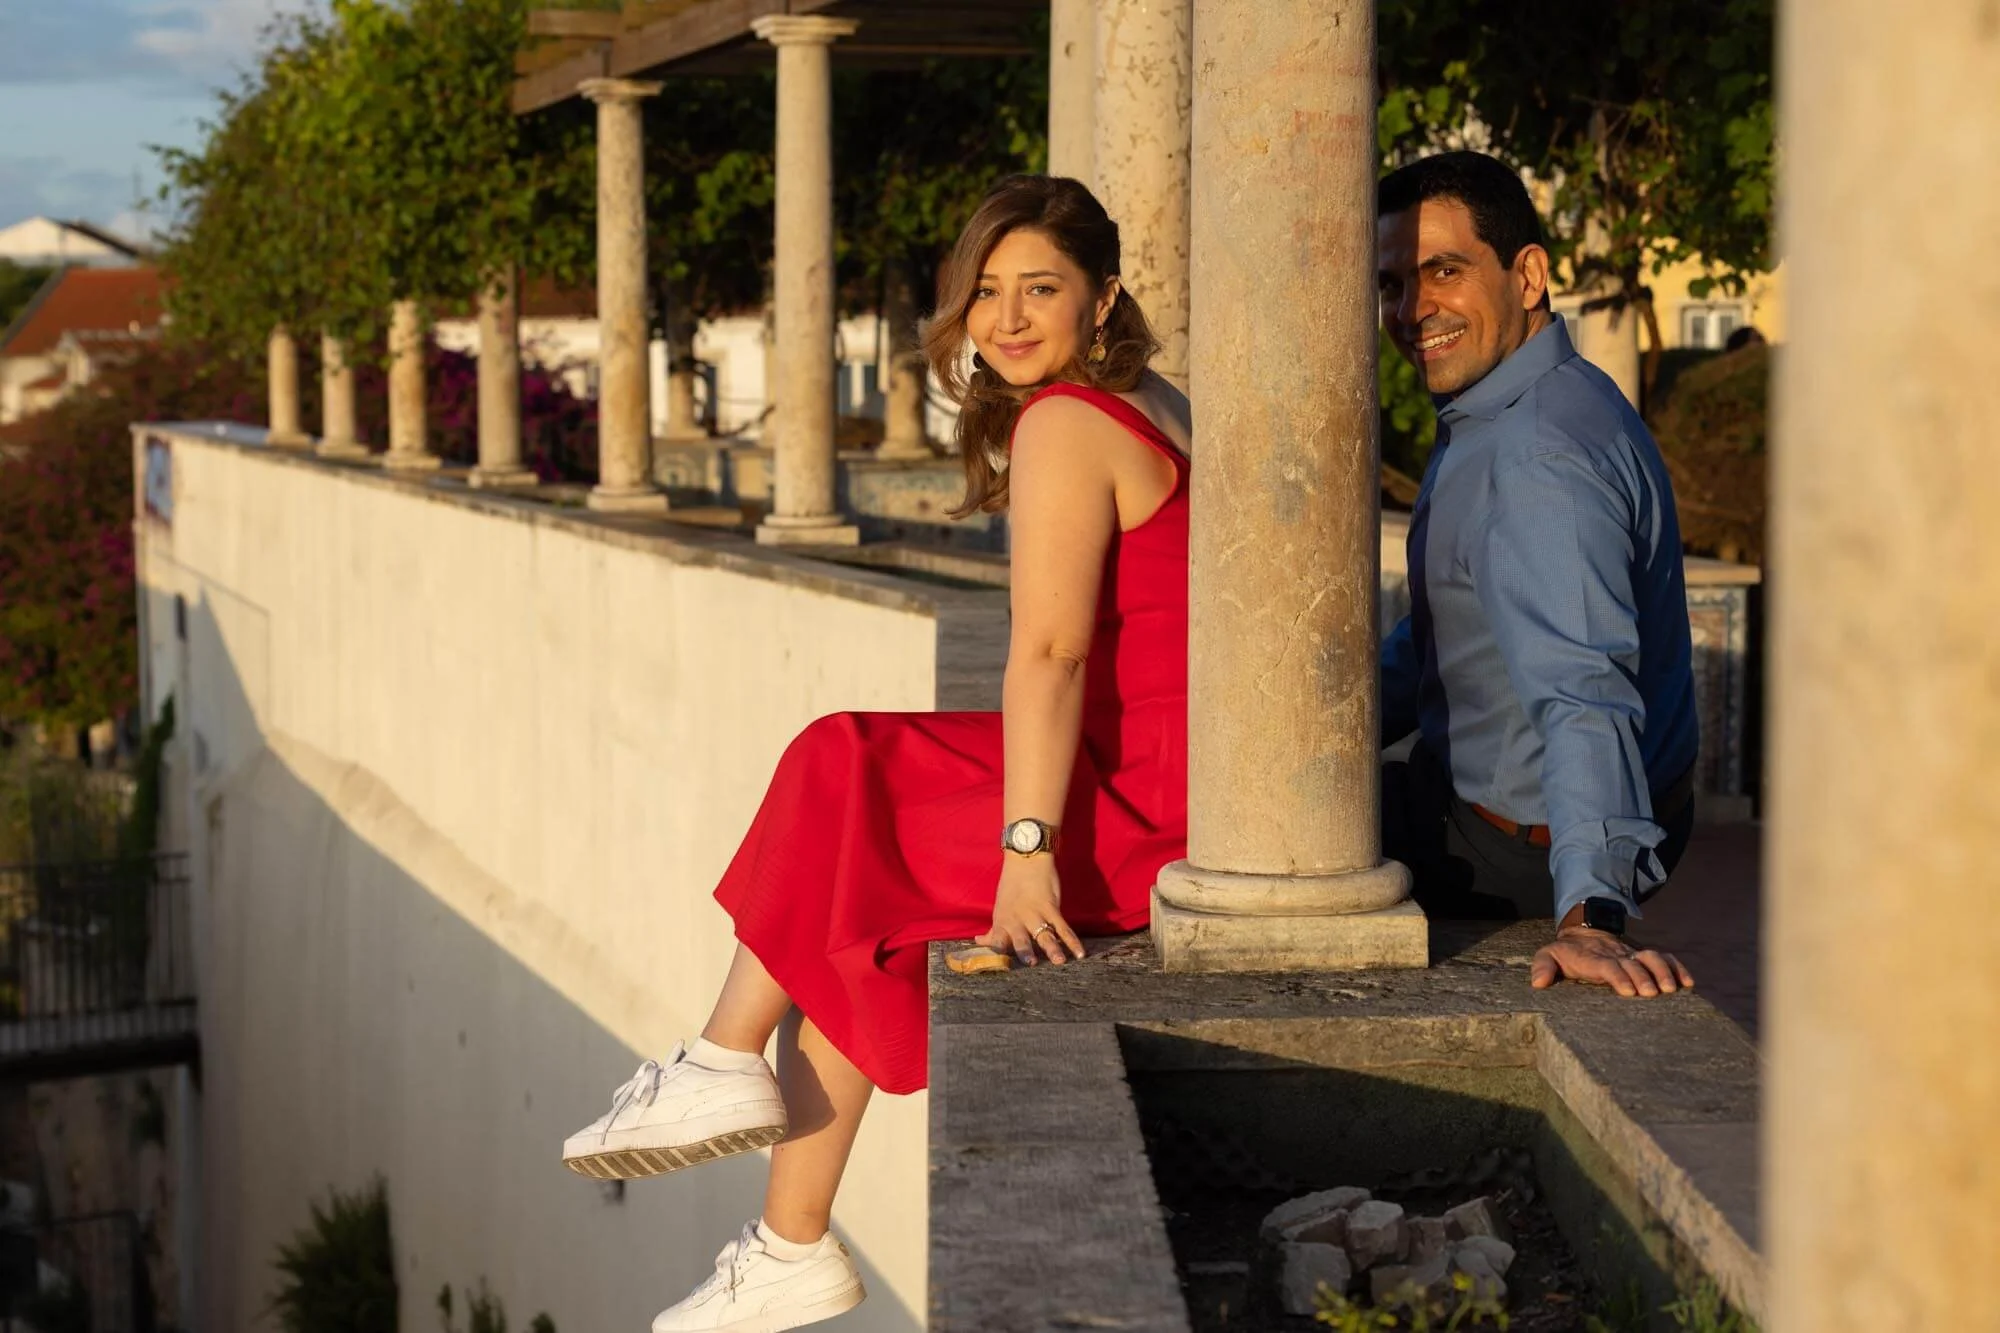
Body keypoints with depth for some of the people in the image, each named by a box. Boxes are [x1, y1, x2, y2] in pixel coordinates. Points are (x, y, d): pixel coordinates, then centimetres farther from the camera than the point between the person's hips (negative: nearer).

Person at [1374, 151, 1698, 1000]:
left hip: (1522, 842, -10)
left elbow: (1582, 691, -41)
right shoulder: (1493, 414, 4)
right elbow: (1433, 637, 17)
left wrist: (1590, 914, -50)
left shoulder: (1539, 458, -30)